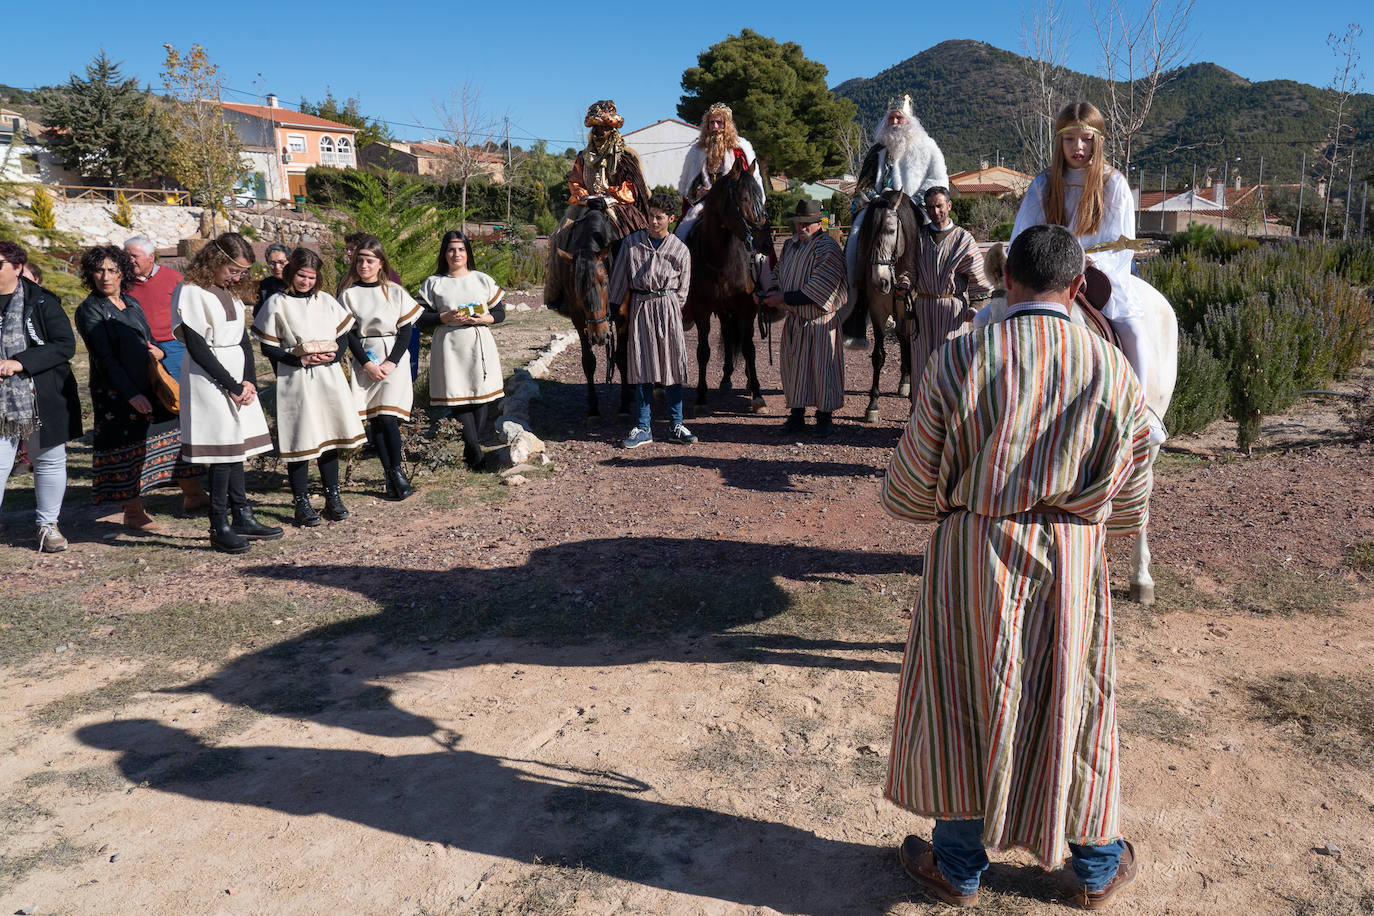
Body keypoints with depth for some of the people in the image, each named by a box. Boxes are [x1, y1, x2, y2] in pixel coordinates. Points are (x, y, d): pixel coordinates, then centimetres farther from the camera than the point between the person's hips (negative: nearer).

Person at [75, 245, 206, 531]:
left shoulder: (131, 302, 12)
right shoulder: (89, 310, -7)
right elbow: (104, 358, -14)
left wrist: (159, 352, -6)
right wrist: (131, 394, -20)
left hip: (150, 384, 7)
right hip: (117, 393, -7)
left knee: (178, 431, 9)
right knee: (127, 448, -1)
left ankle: (193, 495, 22)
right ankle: (133, 513, 11)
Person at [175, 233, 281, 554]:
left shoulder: (232, 293, 14)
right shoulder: (193, 293, -10)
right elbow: (197, 348, -14)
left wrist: (249, 381, 0)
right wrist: (233, 386, -12)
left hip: (238, 377, 8)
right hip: (208, 380, -8)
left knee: (236, 448, 10)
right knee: (224, 451, -7)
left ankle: (242, 518, 16)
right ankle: (219, 529, 0)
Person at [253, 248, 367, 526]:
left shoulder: (326, 301, 11)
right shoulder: (277, 304, -2)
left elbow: (343, 335, 14)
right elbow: (268, 347, -4)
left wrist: (334, 355, -6)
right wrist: (300, 360, -15)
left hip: (329, 376, 4)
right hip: (296, 380, -4)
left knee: (329, 436, 9)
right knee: (300, 440, -1)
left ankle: (333, 498, 20)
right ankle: (302, 503, 8)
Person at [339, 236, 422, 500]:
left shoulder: (395, 292, 3)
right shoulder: (349, 294, 5)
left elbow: (405, 330, 0)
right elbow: (349, 334, 1)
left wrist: (391, 362, -11)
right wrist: (367, 364, -10)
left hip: (394, 360, -2)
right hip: (364, 361, 2)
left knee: (388, 417, -12)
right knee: (373, 419, -1)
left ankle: (397, 471, 3)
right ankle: (391, 476, 7)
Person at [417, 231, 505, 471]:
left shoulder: (482, 279, 11)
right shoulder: (433, 283, 6)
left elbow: (500, 312, 11)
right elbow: (421, 318, 2)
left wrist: (485, 319, -9)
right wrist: (445, 317, -14)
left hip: (480, 345, 2)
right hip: (450, 347, -2)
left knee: (480, 396, 1)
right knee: (458, 398, -6)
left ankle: (471, 450, 12)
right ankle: (476, 451, -3)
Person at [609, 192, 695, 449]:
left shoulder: (680, 250, 5)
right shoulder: (632, 243, 5)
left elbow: (683, 289, 9)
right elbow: (619, 277, 10)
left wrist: (672, 309, 2)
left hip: (667, 305, 0)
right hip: (640, 306, 0)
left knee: (672, 365, 1)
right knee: (641, 366, 0)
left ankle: (676, 426, 10)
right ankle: (642, 428, 5)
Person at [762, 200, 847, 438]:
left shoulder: (828, 248, -15)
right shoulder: (790, 244, 8)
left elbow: (816, 291, -22)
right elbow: (780, 272, 20)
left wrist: (783, 298, -22)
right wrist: (773, 293, -2)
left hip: (819, 320, -7)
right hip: (793, 318, 7)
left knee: (822, 365, 0)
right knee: (792, 364, 10)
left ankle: (824, 418, 11)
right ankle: (797, 414, 21)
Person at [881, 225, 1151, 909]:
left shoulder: (956, 361, -14)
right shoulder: (1114, 373, -6)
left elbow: (910, 492, -9)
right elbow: (1129, 511, 1)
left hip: (971, 562, -2)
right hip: (1074, 570, 2)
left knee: (964, 707, 15)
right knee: (1072, 708, 20)